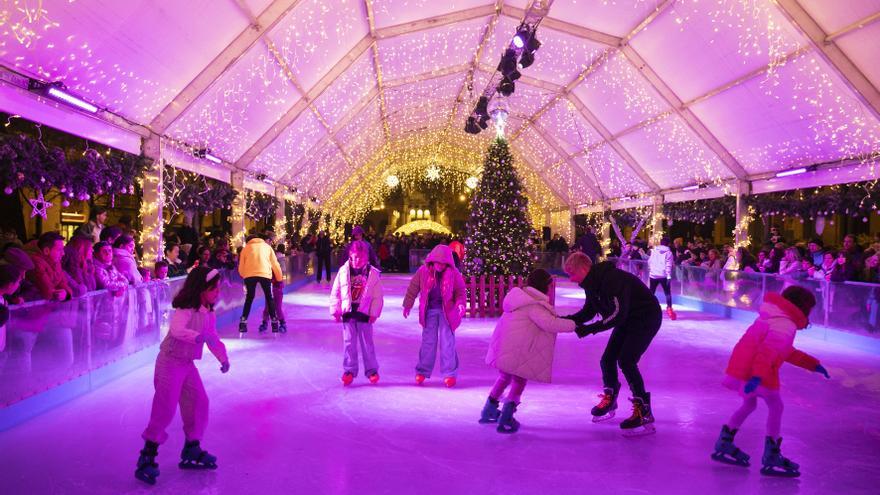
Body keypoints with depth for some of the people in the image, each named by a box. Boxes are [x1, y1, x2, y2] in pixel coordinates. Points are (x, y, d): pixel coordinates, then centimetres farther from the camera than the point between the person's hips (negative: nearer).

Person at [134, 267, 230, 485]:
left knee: (199, 402, 8)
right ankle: (147, 457, 4)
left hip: (188, 364, 8)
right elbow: (176, 330, -40)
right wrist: (198, 337, -53)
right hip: (170, 361, -8)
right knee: (165, 409, -9)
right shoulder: (185, 310, -22)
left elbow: (213, 338, 12)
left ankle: (191, 450, 23)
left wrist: (223, 358, 2)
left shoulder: (209, 313, 3)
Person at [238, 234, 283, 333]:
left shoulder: (246, 247, 24)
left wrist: (245, 276, 35)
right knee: (269, 298, 12)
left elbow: (241, 268, 18)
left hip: (249, 274, 0)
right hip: (265, 274, 0)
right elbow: (275, 264, 19)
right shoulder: (267, 246, 25)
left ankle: (243, 323, 9)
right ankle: (274, 323, 8)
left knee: (249, 298, 15)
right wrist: (279, 278, 26)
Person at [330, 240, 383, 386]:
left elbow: (377, 296, -3)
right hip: (348, 313, 1)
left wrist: (374, 313, -6)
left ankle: (371, 370, 19)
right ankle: (349, 370, 16)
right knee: (349, 343, 7)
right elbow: (335, 293, 3)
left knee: (367, 343, 8)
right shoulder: (343, 271, -2)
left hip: (364, 313, -1)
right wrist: (335, 310, 0)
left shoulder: (372, 273, -6)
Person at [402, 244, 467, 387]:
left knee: (448, 343, -2)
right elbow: (413, 288, 5)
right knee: (428, 342, 9)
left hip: (446, 311, -1)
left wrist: (461, 304, -17)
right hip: (429, 311, 1)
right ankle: (422, 371, 21)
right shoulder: (423, 271, -5)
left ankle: (450, 373, 5)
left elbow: (461, 292, 1)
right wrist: (407, 305, 8)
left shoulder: (453, 273, -7)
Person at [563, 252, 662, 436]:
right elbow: (588, 312, 6)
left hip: (646, 318, -9)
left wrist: (588, 329, -32)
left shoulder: (612, 279, -32)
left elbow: (617, 315, -33)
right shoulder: (593, 282, -2)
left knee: (626, 361, -19)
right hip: (627, 320, 9)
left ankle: (644, 415, -9)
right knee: (607, 360, 8)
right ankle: (609, 400, 32)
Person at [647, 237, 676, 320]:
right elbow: (668, 265, -10)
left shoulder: (654, 251, 8)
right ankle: (669, 308, -9)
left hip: (653, 275, 3)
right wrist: (669, 276, -13)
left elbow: (649, 262, 10)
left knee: (651, 292, 13)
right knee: (667, 293, 3)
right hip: (664, 275, -3)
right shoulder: (668, 252, -2)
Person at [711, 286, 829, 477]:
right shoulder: (785, 325, -11)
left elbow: (787, 352, 30)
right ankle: (771, 457, 8)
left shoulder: (774, 318, 22)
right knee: (775, 407, 3)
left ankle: (723, 445, 26)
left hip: (740, 366, 10)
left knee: (749, 404, 23)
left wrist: (812, 364, 31)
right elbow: (769, 350, -25)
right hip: (754, 371, -10)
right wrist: (758, 375, -33)